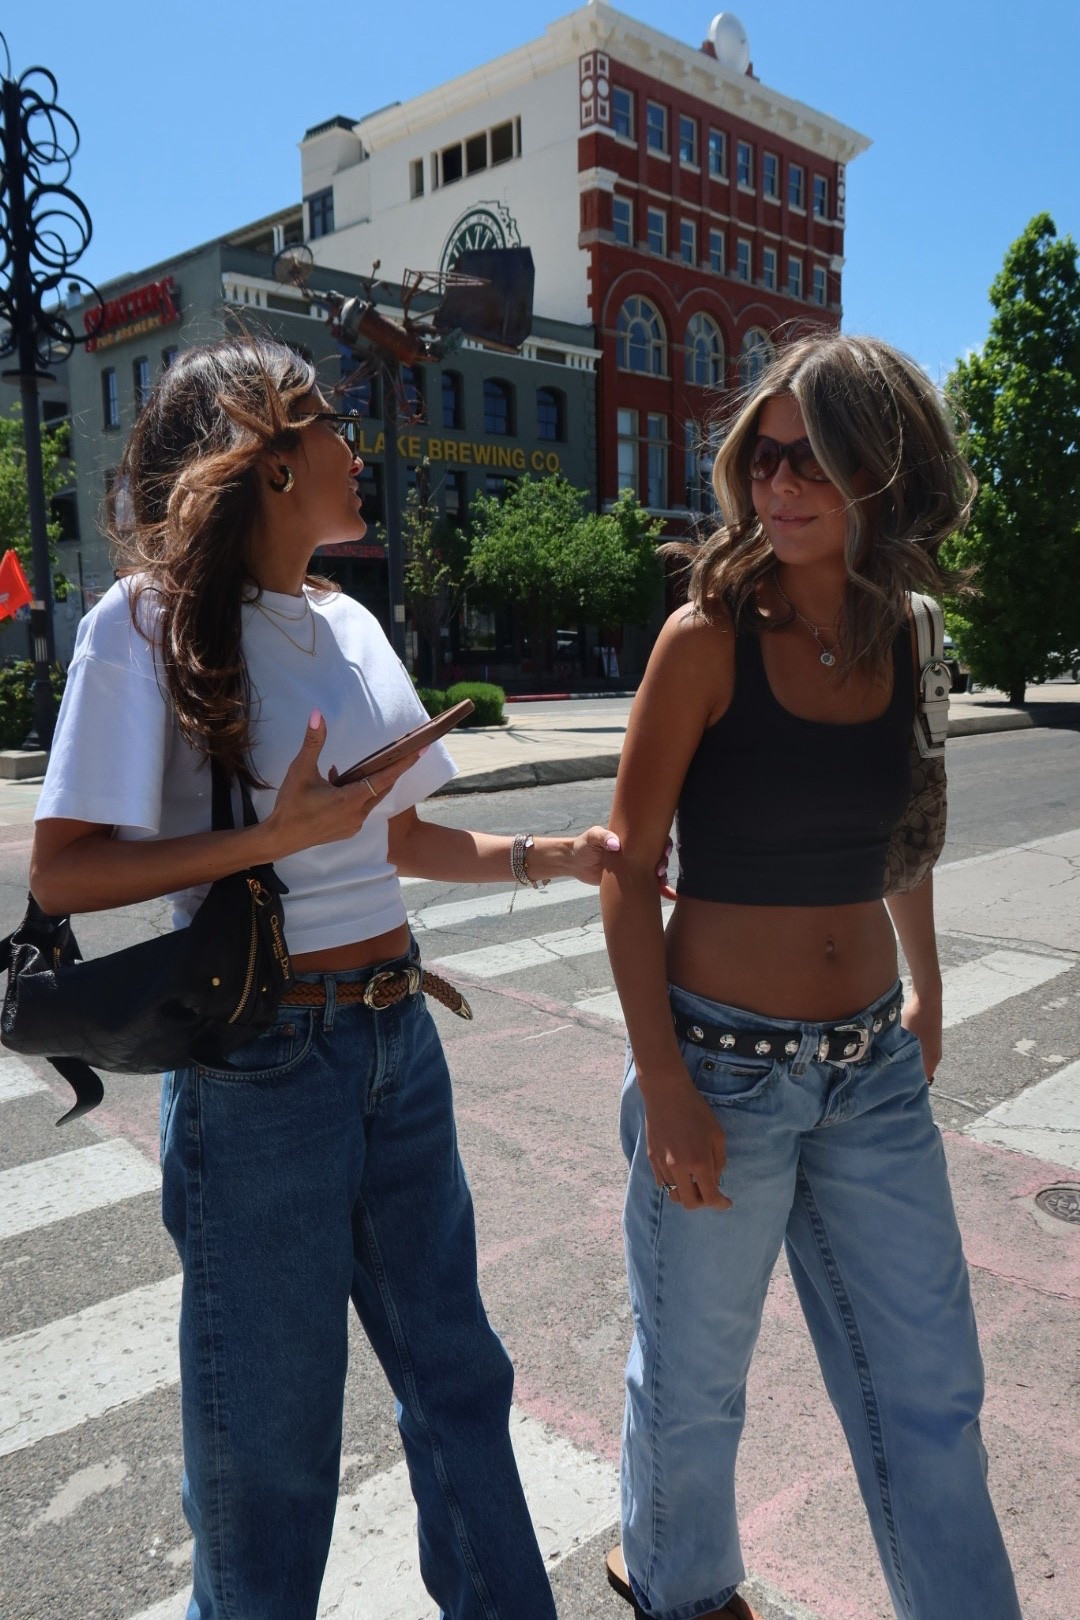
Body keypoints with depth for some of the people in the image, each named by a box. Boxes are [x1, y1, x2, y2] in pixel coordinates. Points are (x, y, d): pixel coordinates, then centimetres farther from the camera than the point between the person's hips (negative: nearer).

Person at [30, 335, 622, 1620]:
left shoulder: (349, 622, 8)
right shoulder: (150, 621, -11)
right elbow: (64, 873, -14)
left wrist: (547, 857, 5)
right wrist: (272, 835, -23)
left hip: (400, 1041, 7)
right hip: (261, 1070, -6)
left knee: (456, 1377, 20)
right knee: (270, 1434, 12)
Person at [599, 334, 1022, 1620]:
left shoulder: (901, 639, 2)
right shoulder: (708, 636, -13)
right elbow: (627, 871, -12)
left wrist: (926, 986, 22)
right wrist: (664, 1085, -15)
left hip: (874, 1070, 5)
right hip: (722, 1065, -4)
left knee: (930, 1396, 15)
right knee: (694, 1379, 17)